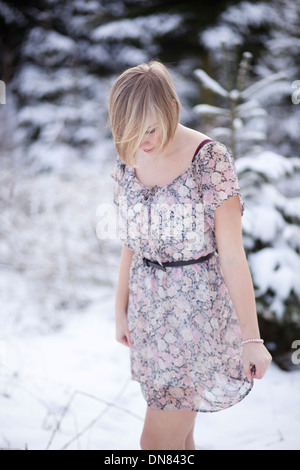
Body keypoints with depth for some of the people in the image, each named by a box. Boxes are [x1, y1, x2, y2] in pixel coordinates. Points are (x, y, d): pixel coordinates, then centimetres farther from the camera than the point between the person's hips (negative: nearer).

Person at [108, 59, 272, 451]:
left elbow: (232, 255, -16)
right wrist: (121, 310, 15)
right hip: (149, 307, 6)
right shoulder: (127, 162, 0)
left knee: (156, 441, -4)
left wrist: (251, 338, -15)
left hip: (198, 309, -5)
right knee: (177, 434, 16)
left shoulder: (210, 159, -17)